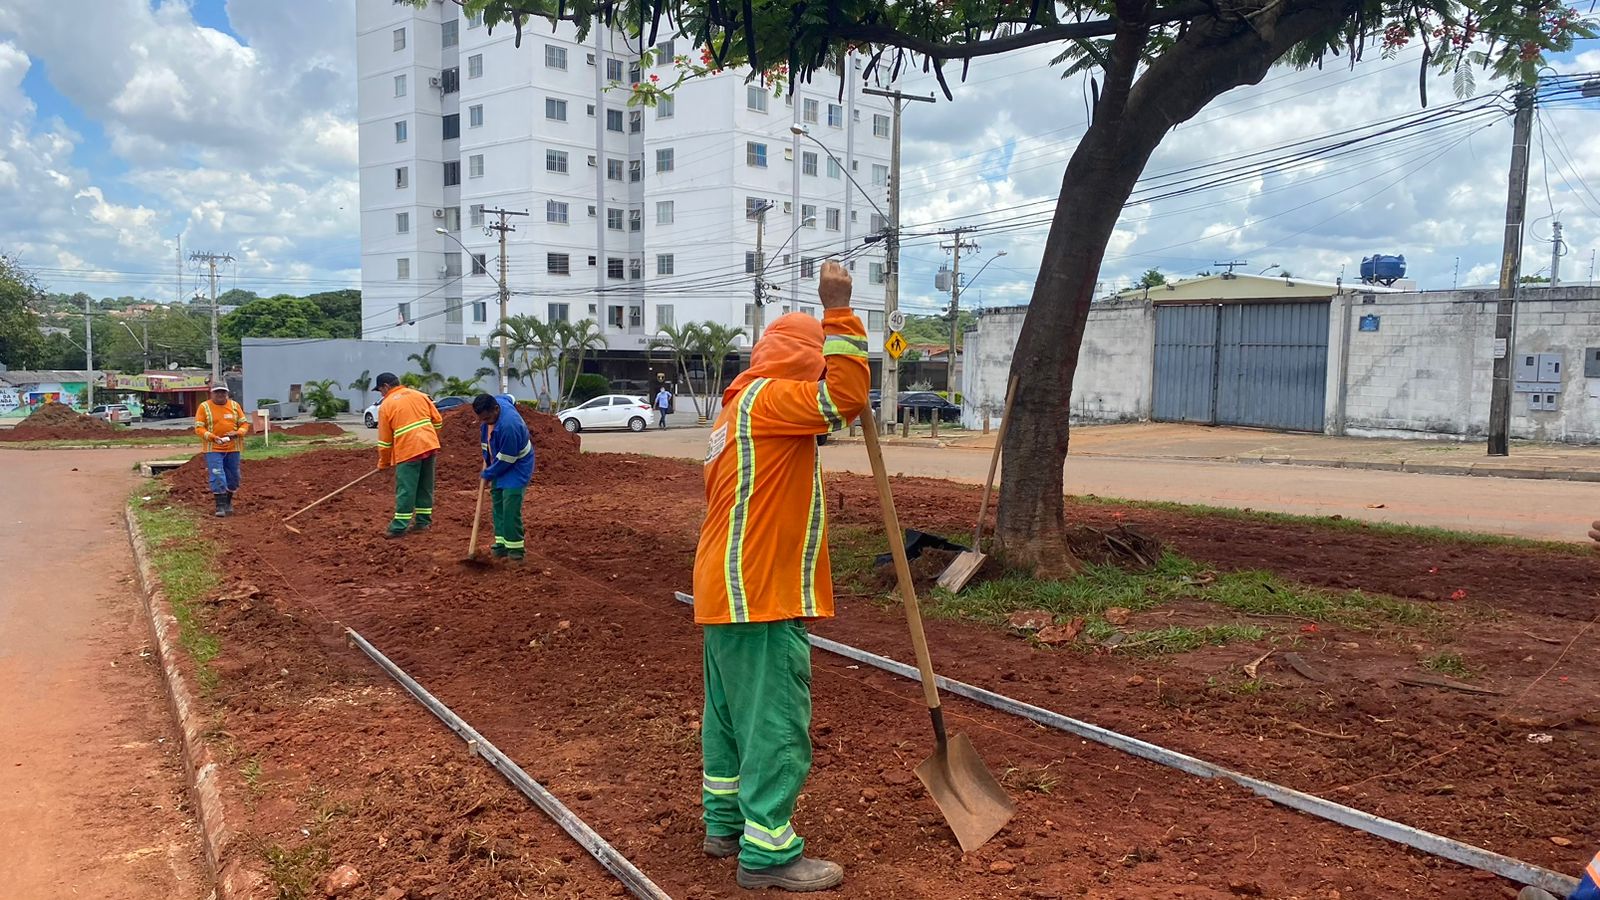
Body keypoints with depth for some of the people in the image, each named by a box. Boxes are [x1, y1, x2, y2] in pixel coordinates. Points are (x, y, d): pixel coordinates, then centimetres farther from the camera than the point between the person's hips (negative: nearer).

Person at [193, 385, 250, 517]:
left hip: (232, 448, 3)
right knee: (217, 476, -10)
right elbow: (199, 428, -5)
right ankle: (220, 506, -7)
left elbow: (244, 424, 7)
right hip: (213, 448, -3)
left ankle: (228, 503, 26)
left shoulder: (235, 405, 6)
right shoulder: (204, 407, -2)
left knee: (232, 477, 9)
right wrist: (212, 437, -21)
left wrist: (237, 433, -14)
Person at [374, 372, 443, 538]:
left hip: (408, 450, -5)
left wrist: (383, 463, 15)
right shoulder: (419, 395, 14)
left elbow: (385, 440, 3)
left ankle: (399, 527, 0)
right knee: (425, 486, 13)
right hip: (429, 446, 5)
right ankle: (423, 521, 19)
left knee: (405, 490, -2)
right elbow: (438, 420, 13)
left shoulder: (386, 405, 2)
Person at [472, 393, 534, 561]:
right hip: (500, 463, 9)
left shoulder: (508, 426, -37)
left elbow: (506, 459, -27)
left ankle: (515, 548, -6)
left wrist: (488, 473, -10)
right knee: (497, 502, 10)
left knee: (510, 508, -14)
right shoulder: (494, 402, -12)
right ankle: (502, 544, 16)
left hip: (516, 467, -9)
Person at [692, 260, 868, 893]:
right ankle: (767, 854, 4)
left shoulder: (742, 407, 18)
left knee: (730, 712, 17)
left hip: (728, 592, 11)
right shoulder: (766, 399, -14)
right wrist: (838, 311, -23)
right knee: (774, 722, -4)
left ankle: (726, 824, 29)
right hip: (760, 598, -11)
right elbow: (848, 396, -26)